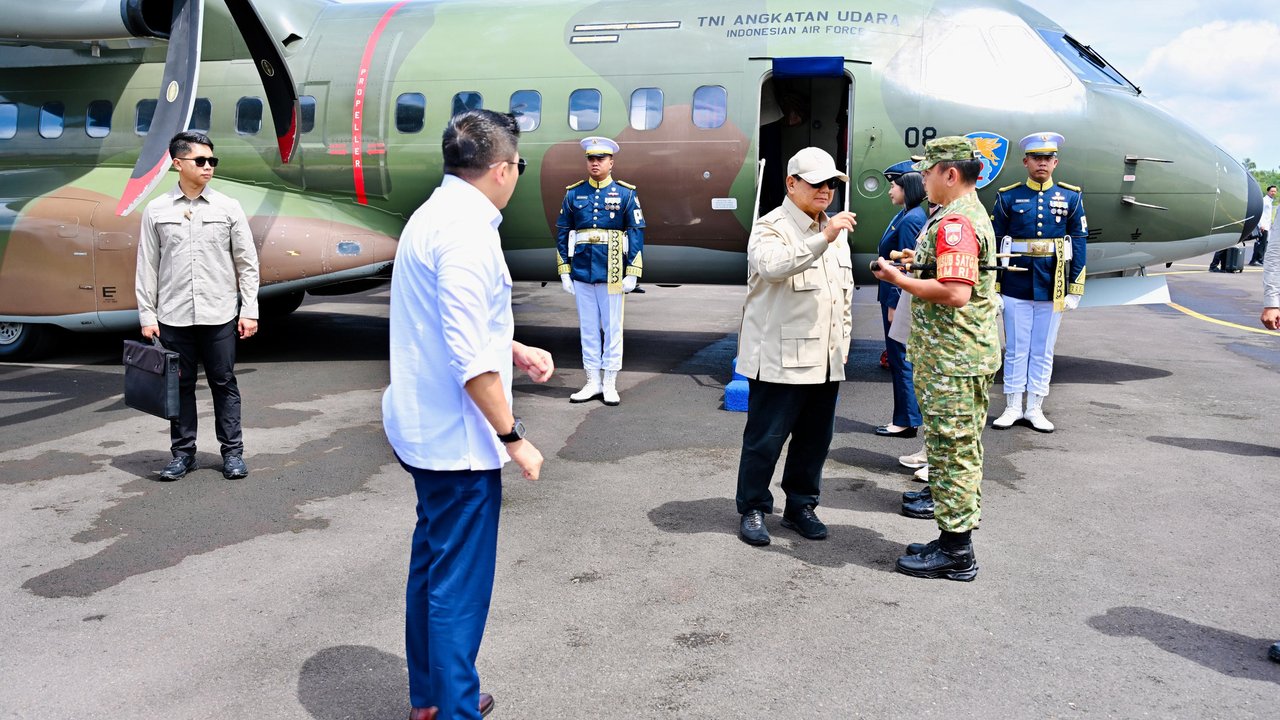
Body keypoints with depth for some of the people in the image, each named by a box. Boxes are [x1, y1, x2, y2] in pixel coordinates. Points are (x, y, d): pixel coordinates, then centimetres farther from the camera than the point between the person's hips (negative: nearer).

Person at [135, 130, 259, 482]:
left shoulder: (228, 208, 2)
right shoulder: (156, 211, 3)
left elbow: (247, 264, 3)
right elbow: (147, 267, 5)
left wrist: (249, 311, -2)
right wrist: (147, 316, 2)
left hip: (220, 316, -1)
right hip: (173, 317, 1)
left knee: (224, 384, 5)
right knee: (180, 385, 9)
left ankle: (233, 452, 14)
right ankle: (183, 452, 20)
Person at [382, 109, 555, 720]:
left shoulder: (434, 214, 11)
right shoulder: (467, 230, -20)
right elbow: (469, 358, -25)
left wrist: (517, 351, 15)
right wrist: (513, 437, -17)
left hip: (421, 428, 11)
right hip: (458, 439, -11)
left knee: (431, 563, 21)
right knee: (460, 583, 2)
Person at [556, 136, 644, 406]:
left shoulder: (626, 193, 1)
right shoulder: (574, 193, 6)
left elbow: (637, 234, -1)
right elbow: (562, 233, 7)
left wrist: (633, 273, -7)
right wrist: (564, 271, 3)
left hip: (611, 274, -2)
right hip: (581, 272, 2)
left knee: (612, 328, 5)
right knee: (588, 328, 9)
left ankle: (610, 384, 13)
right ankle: (593, 383, 18)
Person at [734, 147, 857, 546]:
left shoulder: (836, 232, 17)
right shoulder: (771, 227, -8)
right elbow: (773, 266, -31)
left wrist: (843, 341, 22)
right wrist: (823, 238, -39)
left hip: (825, 359, 7)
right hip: (780, 358, -7)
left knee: (815, 438, 13)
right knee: (766, 438, 0)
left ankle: (801, 506, 27)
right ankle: (752, 510, 14)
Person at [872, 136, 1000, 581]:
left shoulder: (954, 223, -19)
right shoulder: (973, 213, 16)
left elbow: (955, 293, -28)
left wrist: (899, 279, -18)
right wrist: (920, 261, 15)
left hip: (953, 357, -11)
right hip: (964, 354, 11)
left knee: (951, 448, -4)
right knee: (962, 447, 16)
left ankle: (956, 552, 5)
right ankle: (956, 537, 27)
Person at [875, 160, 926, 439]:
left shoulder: (910, 220, -17)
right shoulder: (904, 216, 12)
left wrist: (895, 305, -18)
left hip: (899, 298, -10)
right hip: (894, 296, 10)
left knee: (900, 359, -2)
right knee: (898, 357, 15)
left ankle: (906, 421, 6)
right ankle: (906, 417, 23)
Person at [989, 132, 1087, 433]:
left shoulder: (1070, 197, 5)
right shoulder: (1008, 197, 1)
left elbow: (1078, 245, 5)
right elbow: (995, 244, 2)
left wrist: (1075, 291, 0)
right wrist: (992, 288, -2)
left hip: (1052, 289, 1)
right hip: (1015, 288, -1)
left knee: (1043, 352, 8)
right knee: (1016, 350, 6)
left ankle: (1035, 409, 18)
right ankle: (1013, 408, 16)